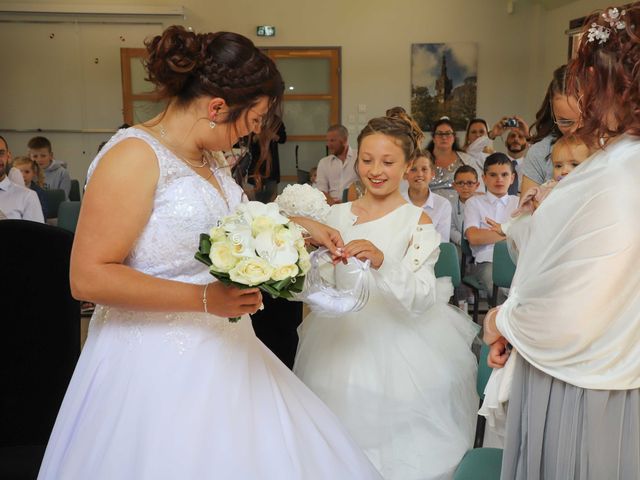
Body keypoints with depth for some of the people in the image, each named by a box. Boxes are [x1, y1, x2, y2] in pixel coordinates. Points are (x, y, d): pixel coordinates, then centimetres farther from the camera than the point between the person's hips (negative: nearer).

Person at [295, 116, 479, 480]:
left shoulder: (418, 221, -5)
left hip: (398, 344, -3)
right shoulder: (338, 215, 5)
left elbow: (422, 300, -18)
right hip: (341, 339, 3)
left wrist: (382, 262, -34)